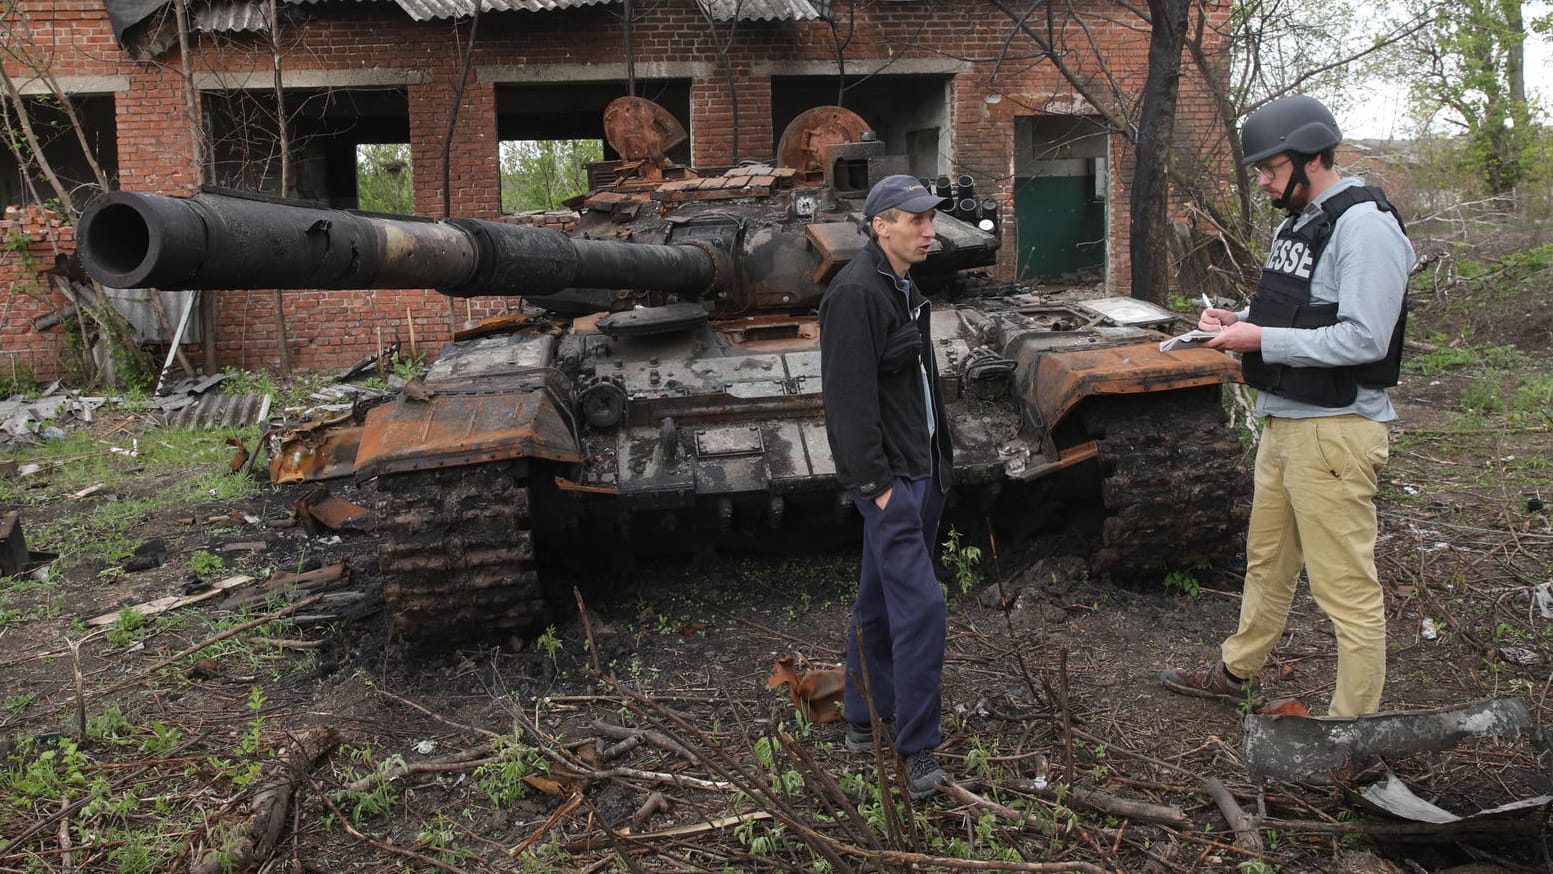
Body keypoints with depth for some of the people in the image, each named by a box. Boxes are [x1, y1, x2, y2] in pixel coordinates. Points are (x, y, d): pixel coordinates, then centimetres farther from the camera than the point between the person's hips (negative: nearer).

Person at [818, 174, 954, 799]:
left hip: (919, 471, 10)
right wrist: (874, 482, -22)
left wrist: (938, 461, 17)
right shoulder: (855, 293, -17)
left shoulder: (903, 289, 15)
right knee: (920, 606, -10)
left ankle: (864, 719, 27)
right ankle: (917, 748, 0)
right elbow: (849, 396, -21)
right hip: (887, 477, -10)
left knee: (879, 600, 16)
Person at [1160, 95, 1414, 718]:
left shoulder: (1365, 224, -16)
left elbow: (1364, 339, -23)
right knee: (1267, 561, 23)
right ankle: (1236, 672, 40)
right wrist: (1239, 320, 5)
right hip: (1283, 421, 10)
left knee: (1346, 585, -2)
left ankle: (1355, 729, 9)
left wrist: (1261, 339, -19)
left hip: (1335, 429, -10)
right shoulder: (1297, 222, 15)